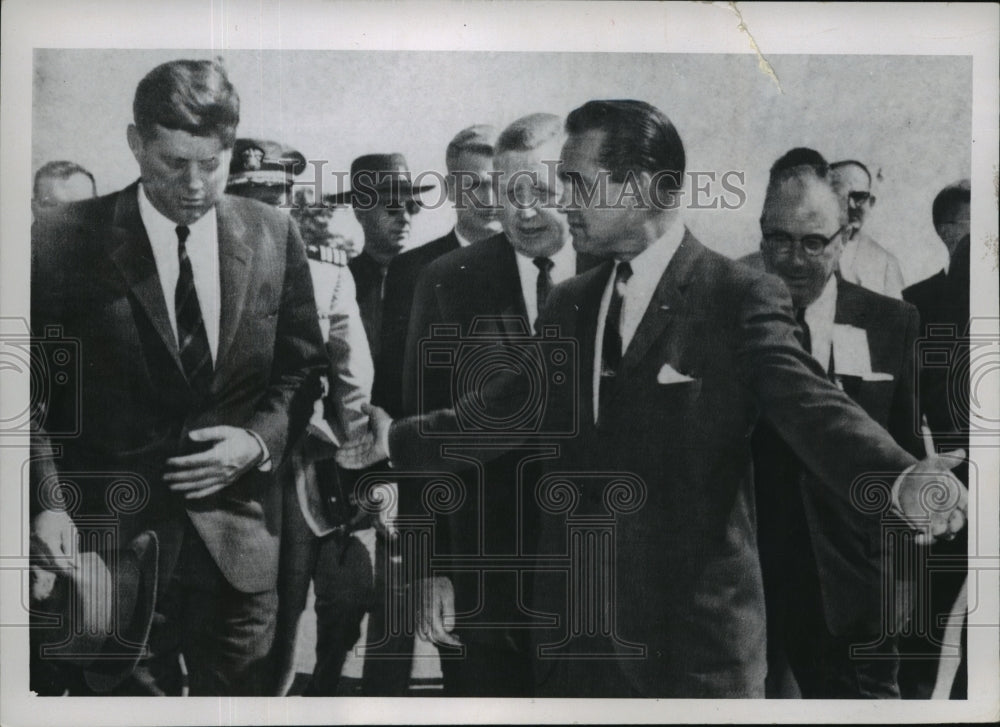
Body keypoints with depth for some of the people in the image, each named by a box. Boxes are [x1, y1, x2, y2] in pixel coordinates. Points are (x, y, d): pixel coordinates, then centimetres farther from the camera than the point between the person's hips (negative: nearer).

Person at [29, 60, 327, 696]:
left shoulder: (274, 236, 0)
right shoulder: (67, 244, -8)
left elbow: (302, 368, 9)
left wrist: (260, 440, -8)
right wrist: (46, 502, -16)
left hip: (238, 531, 3)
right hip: (116, 537, -2)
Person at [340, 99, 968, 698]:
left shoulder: (743, 299, -9)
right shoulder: (570, 305, 11)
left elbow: (813, 407, -22)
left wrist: (901, 478, -40)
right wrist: (396, 439, 24)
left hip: (693, 641, -5)